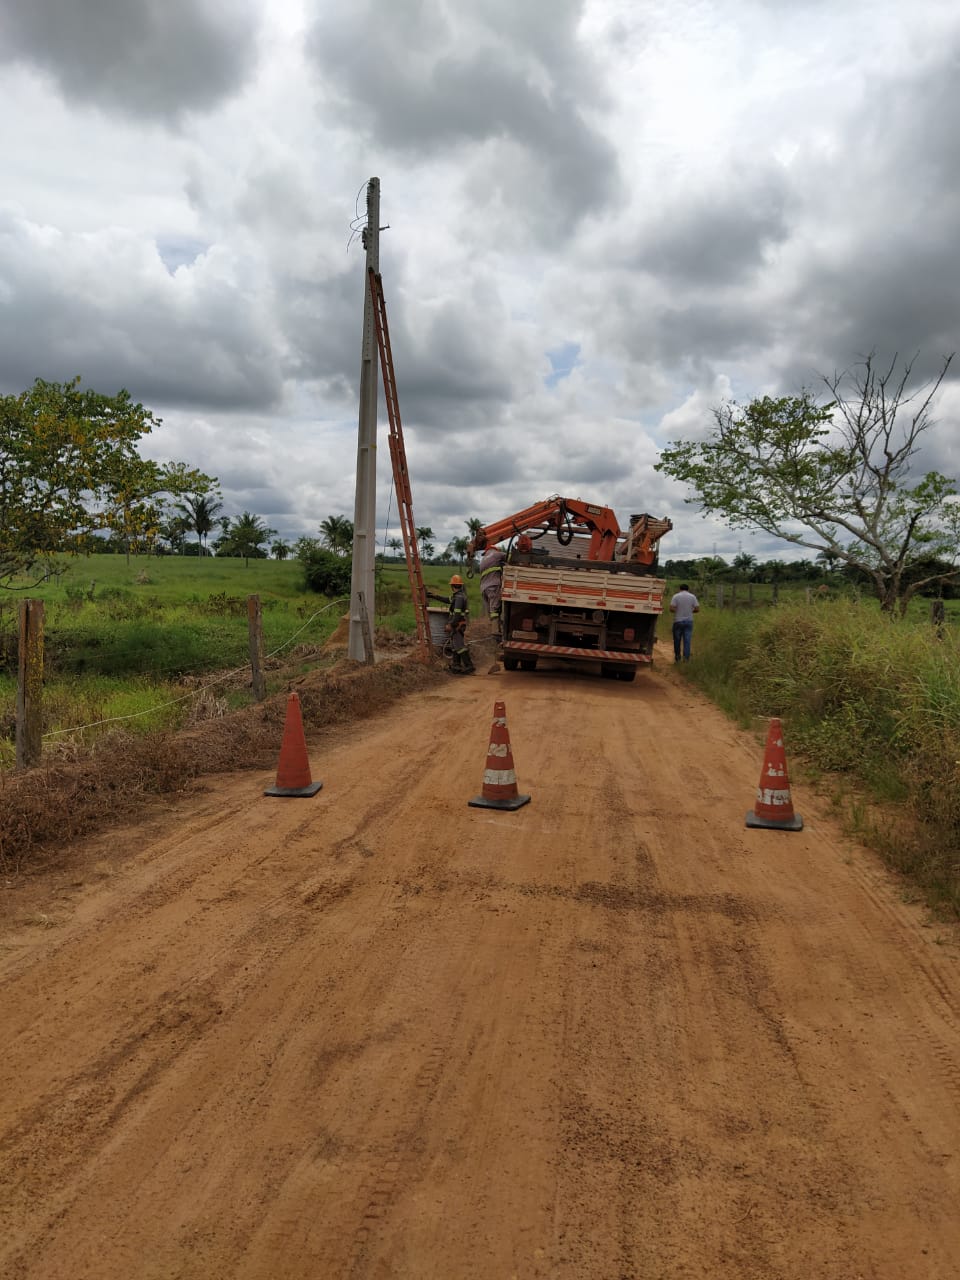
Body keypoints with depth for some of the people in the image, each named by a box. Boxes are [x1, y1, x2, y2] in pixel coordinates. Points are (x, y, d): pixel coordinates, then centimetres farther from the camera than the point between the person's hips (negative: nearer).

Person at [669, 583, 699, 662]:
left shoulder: (676, 596, -5)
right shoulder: (692, 597, 1)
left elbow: (671, 609, -13)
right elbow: (697, 609, -1)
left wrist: (677, 611, 7)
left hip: (678, 621, -1)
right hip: (689, 621, 2)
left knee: (677, 640, 10)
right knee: (687, 640, 2)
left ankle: (677, 657, 17)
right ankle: (686, 658, -3)